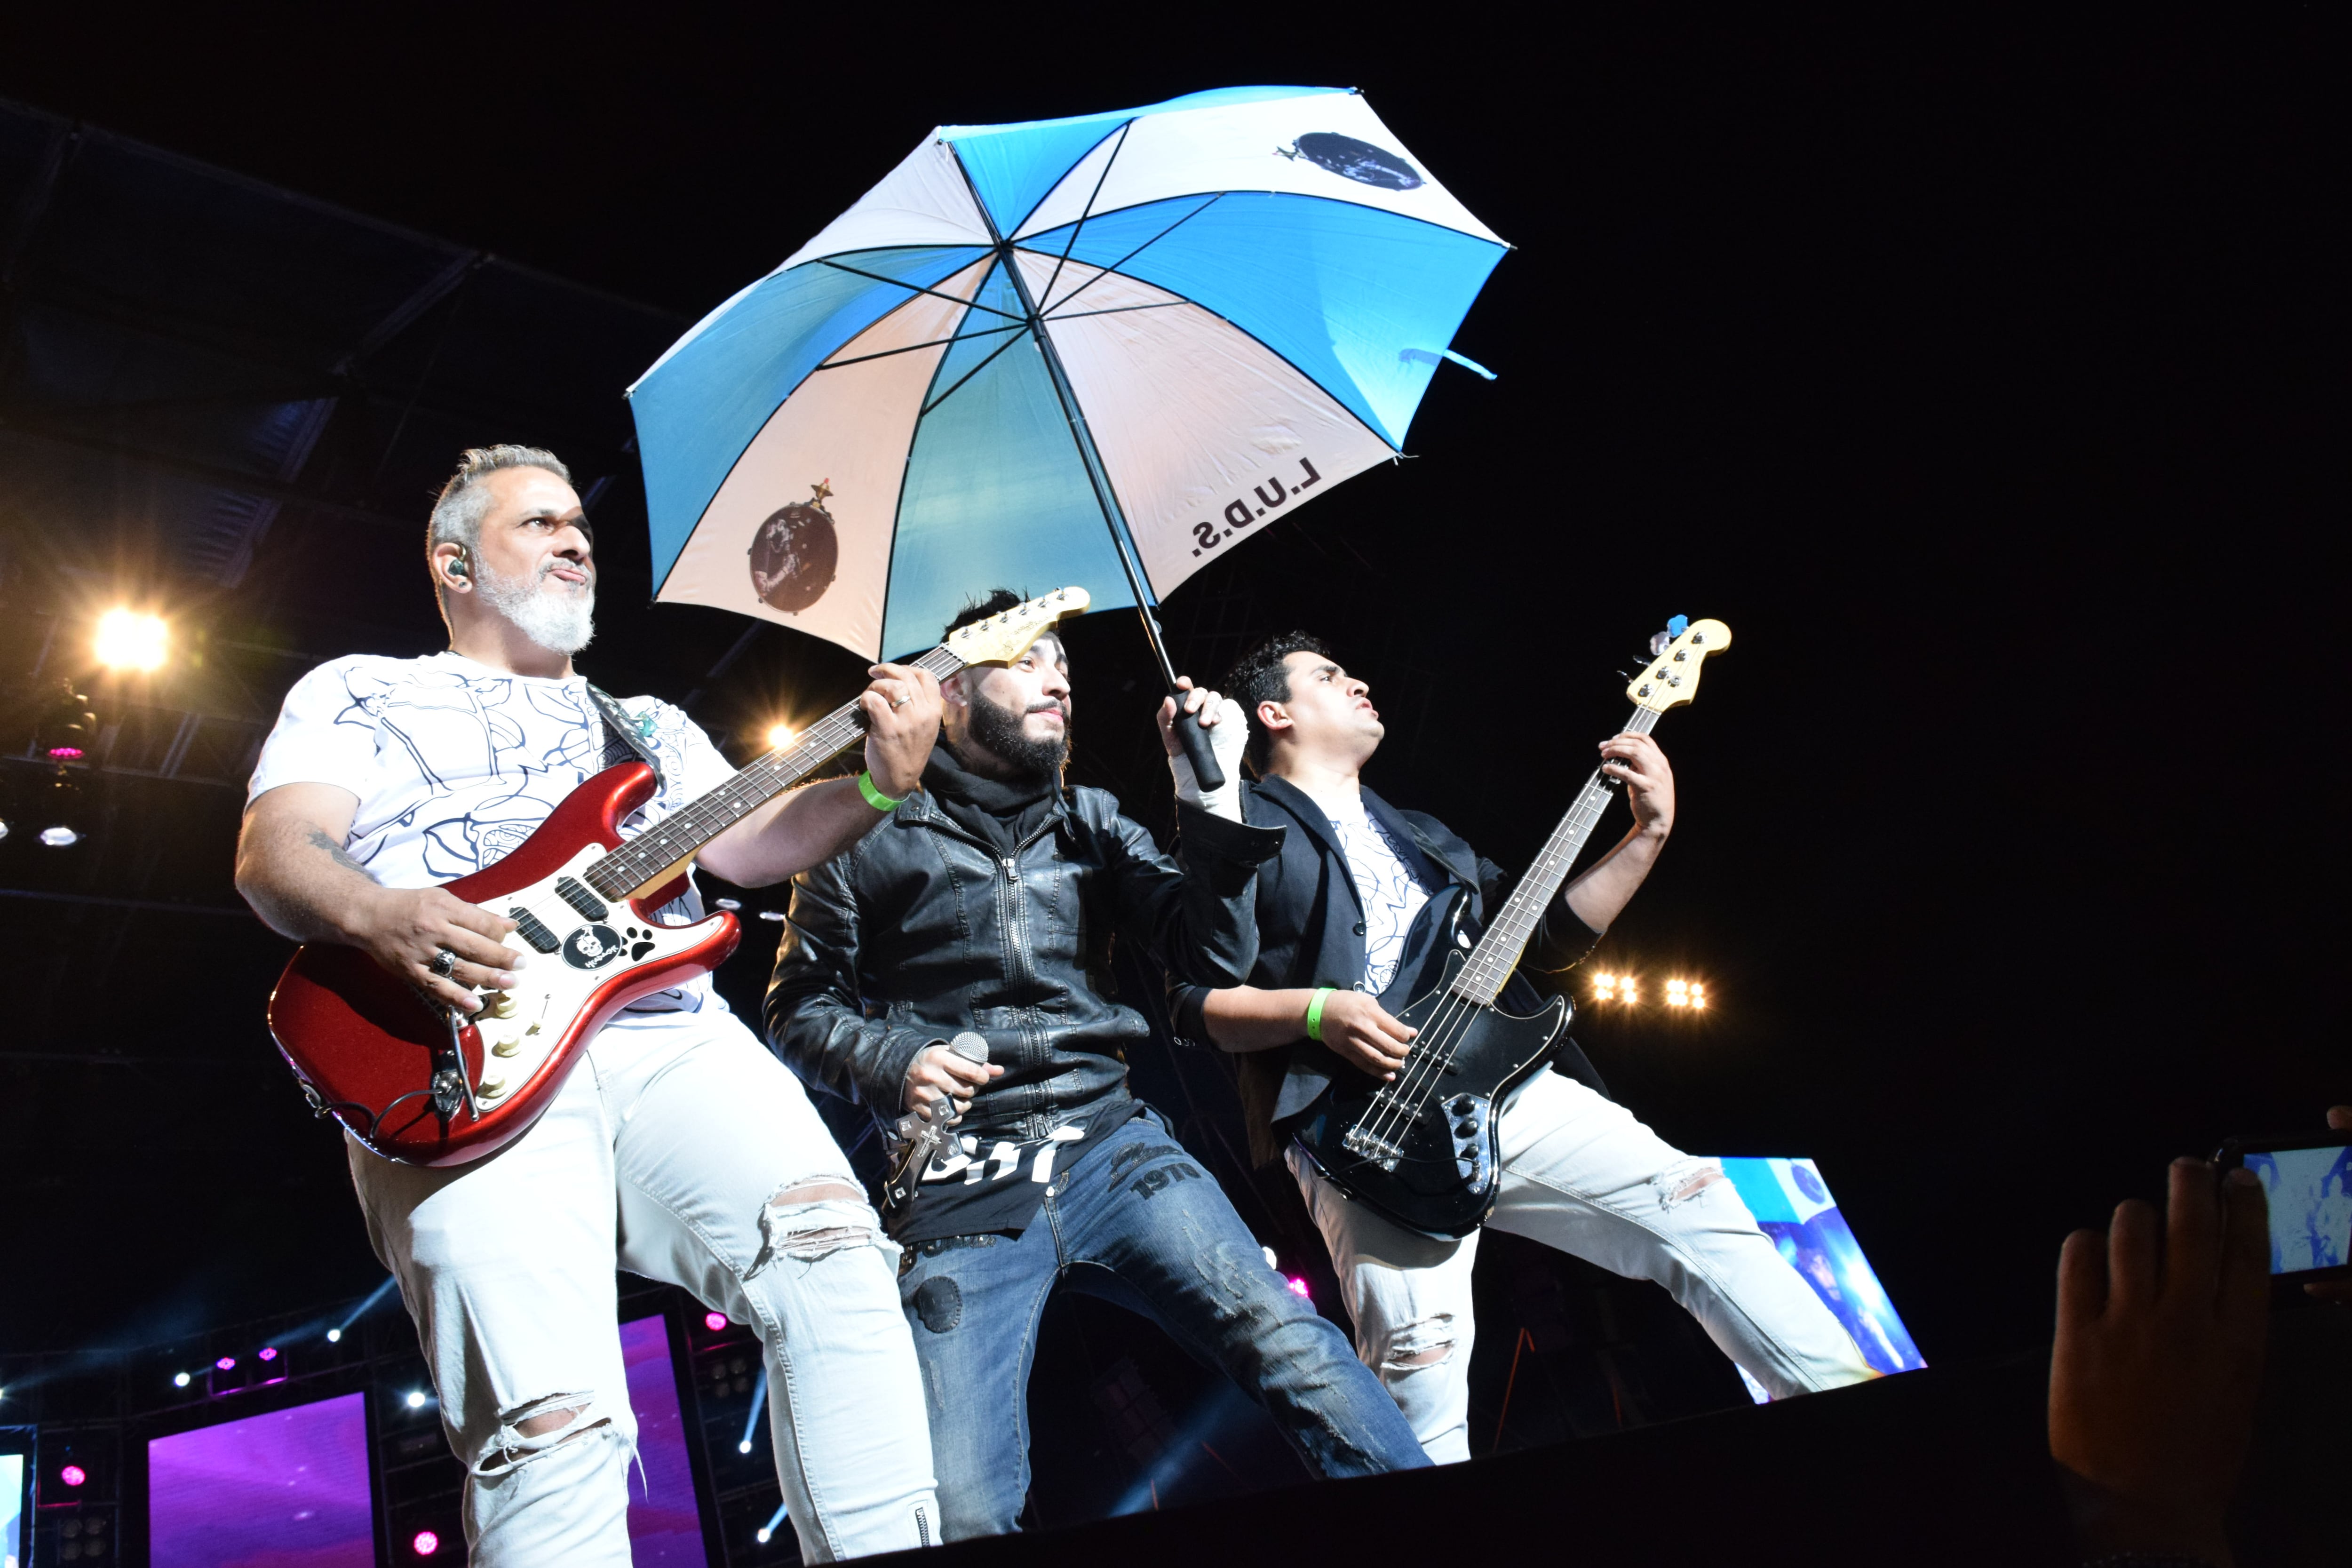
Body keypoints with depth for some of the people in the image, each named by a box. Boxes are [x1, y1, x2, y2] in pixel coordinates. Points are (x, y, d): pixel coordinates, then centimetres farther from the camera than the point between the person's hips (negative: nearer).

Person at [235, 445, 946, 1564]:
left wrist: (877, 781, -5)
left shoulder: (649, 723, 31)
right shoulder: (357, 694, 21)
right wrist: (372, 914, -19)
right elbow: (273, 850, 5)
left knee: (830, 1239, -23)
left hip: (673, 1041, 3)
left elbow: (747, 845, 15)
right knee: (549, 1420, -23)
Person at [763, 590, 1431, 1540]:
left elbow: (1214, 959, 7)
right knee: (962, 1512, -15)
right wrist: (895, 1063, -7)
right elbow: (799, 1007, 11)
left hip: (1109, 1144, 2)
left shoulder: (1093, 824, 16)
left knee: (1287, 1342, -21)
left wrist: (1211, 795, -2)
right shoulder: (873, 838, 8)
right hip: (958, 1189, -2)